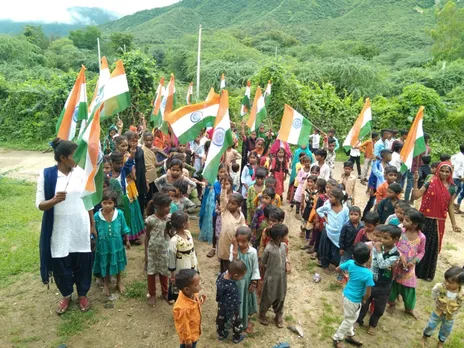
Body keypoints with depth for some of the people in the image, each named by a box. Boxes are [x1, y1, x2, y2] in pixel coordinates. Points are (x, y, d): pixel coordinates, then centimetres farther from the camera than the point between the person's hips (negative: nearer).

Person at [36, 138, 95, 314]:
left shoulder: (80, 172, -3)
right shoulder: (46, 175, -10)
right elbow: (40, 204, -9)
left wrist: (92, 224, 6)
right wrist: (54, 200, -31)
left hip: (80, 227, 2)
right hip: (59, 230, -1)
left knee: (82, 263, 12)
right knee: (60, 264, 12)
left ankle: (83, 294, 36)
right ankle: (66, 295, 39)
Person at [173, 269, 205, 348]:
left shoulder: (192, 294, -19)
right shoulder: (183, 307, -42)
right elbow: (184, 327, -26)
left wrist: (199, 303, -9)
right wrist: (188, 341, -14)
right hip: (189, 336, -7)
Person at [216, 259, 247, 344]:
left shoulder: (222, 275, -20)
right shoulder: (232, 288, -42)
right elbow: (231, 304, -31)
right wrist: (231, 315, -17)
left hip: (221, 306, 6)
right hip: (231, 309, -6)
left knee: (221, 320, 29)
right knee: (236, 323, 22)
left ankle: (221, 334, 52)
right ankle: (236, 338, 45)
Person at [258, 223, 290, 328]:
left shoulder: (284, 245, -8)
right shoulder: (268, 249, -27)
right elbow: (262, 263, -13)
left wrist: (287, 264, -6)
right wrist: (272, 268, -4)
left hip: (282, 277, 5)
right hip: (271, 278, -5)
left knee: (280, 297, 22)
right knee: (268, 298, 14)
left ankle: (279, 316, 44)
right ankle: (262, 315, 40)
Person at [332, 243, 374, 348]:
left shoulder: (350, 263, -17)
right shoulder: (368, 274, -31)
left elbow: (337, 269, -1)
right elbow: (368, 294, -24)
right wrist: (363, 300, -3)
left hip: (346, 294, 6)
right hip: (354, 299, -6)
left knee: (350, 317, 27)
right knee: (349, 320, 16)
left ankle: (350, 335, 47)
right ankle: (337, 338, 30)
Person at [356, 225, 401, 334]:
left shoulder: (395, 254, -19)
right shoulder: (377, 247, -11)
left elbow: (382, 265, -28)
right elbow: (374, 264, -8)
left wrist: (379, 251, -26)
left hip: (383, 286, -1)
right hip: (371, 281, 1)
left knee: (379, 308, 17)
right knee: (364, 303, 15)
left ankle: (372, 324, 42)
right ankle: (358, 320, 37)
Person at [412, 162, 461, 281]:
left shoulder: (452, 188, 4)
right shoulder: (431, 183, -5)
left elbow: (450, 207, 9)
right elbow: (416, 196, -10)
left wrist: (454, 224, 10)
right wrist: (415, 182, -20)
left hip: (439, 222, 3)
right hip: (425, 220, -3)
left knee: (433, 247, 12)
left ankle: (427, 273, 29)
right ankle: (414, 270, 21)